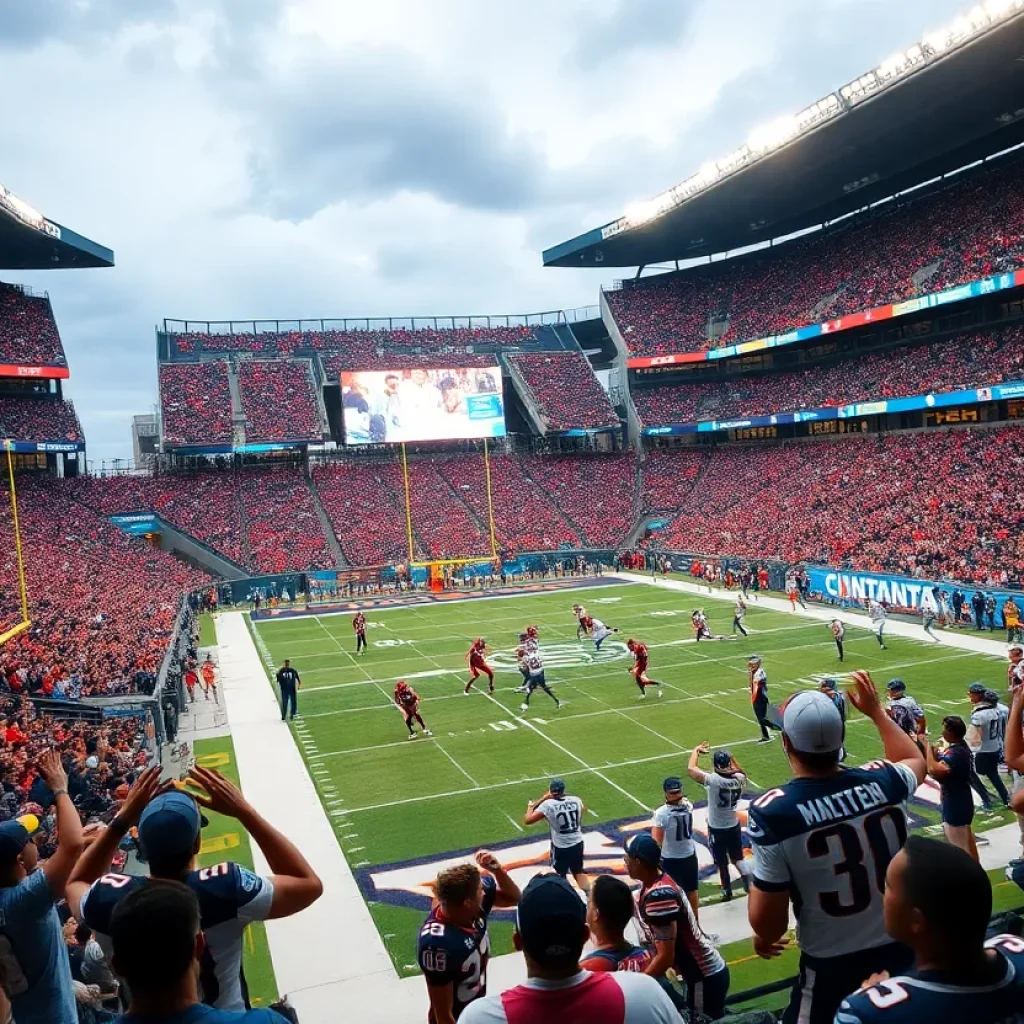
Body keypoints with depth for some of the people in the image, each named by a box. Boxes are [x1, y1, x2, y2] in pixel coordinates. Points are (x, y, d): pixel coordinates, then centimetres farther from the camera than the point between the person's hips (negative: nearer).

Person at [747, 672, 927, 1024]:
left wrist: (764, 938, 6)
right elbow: (915, 761, 14)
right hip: (901, 949, 3)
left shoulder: (772, 812, -25)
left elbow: (767, 922, -17)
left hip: (833, 965, -3)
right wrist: (876, 711, 25)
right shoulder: (883, 781, -14)